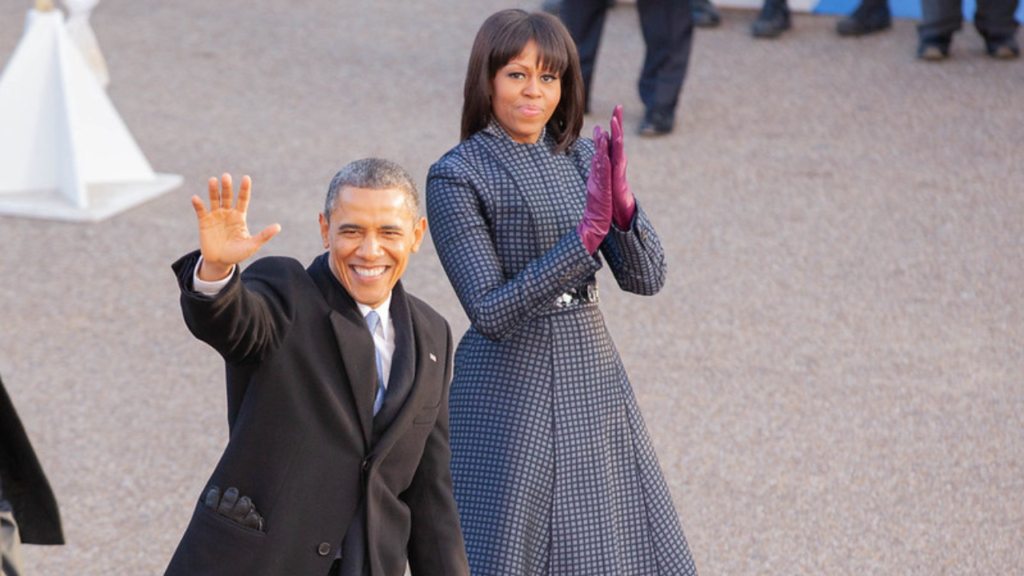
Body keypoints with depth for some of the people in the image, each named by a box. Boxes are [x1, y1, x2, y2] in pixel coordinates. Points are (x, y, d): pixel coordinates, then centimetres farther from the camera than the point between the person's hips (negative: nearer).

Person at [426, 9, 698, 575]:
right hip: (511, 392, -6)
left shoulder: (580, 158, 6)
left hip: (591, 381, 6)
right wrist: (586, 234, -25)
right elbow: (489, 312, -18)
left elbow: (645, 277, 0)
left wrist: (622, 204, -19)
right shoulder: (457, 177, -11)